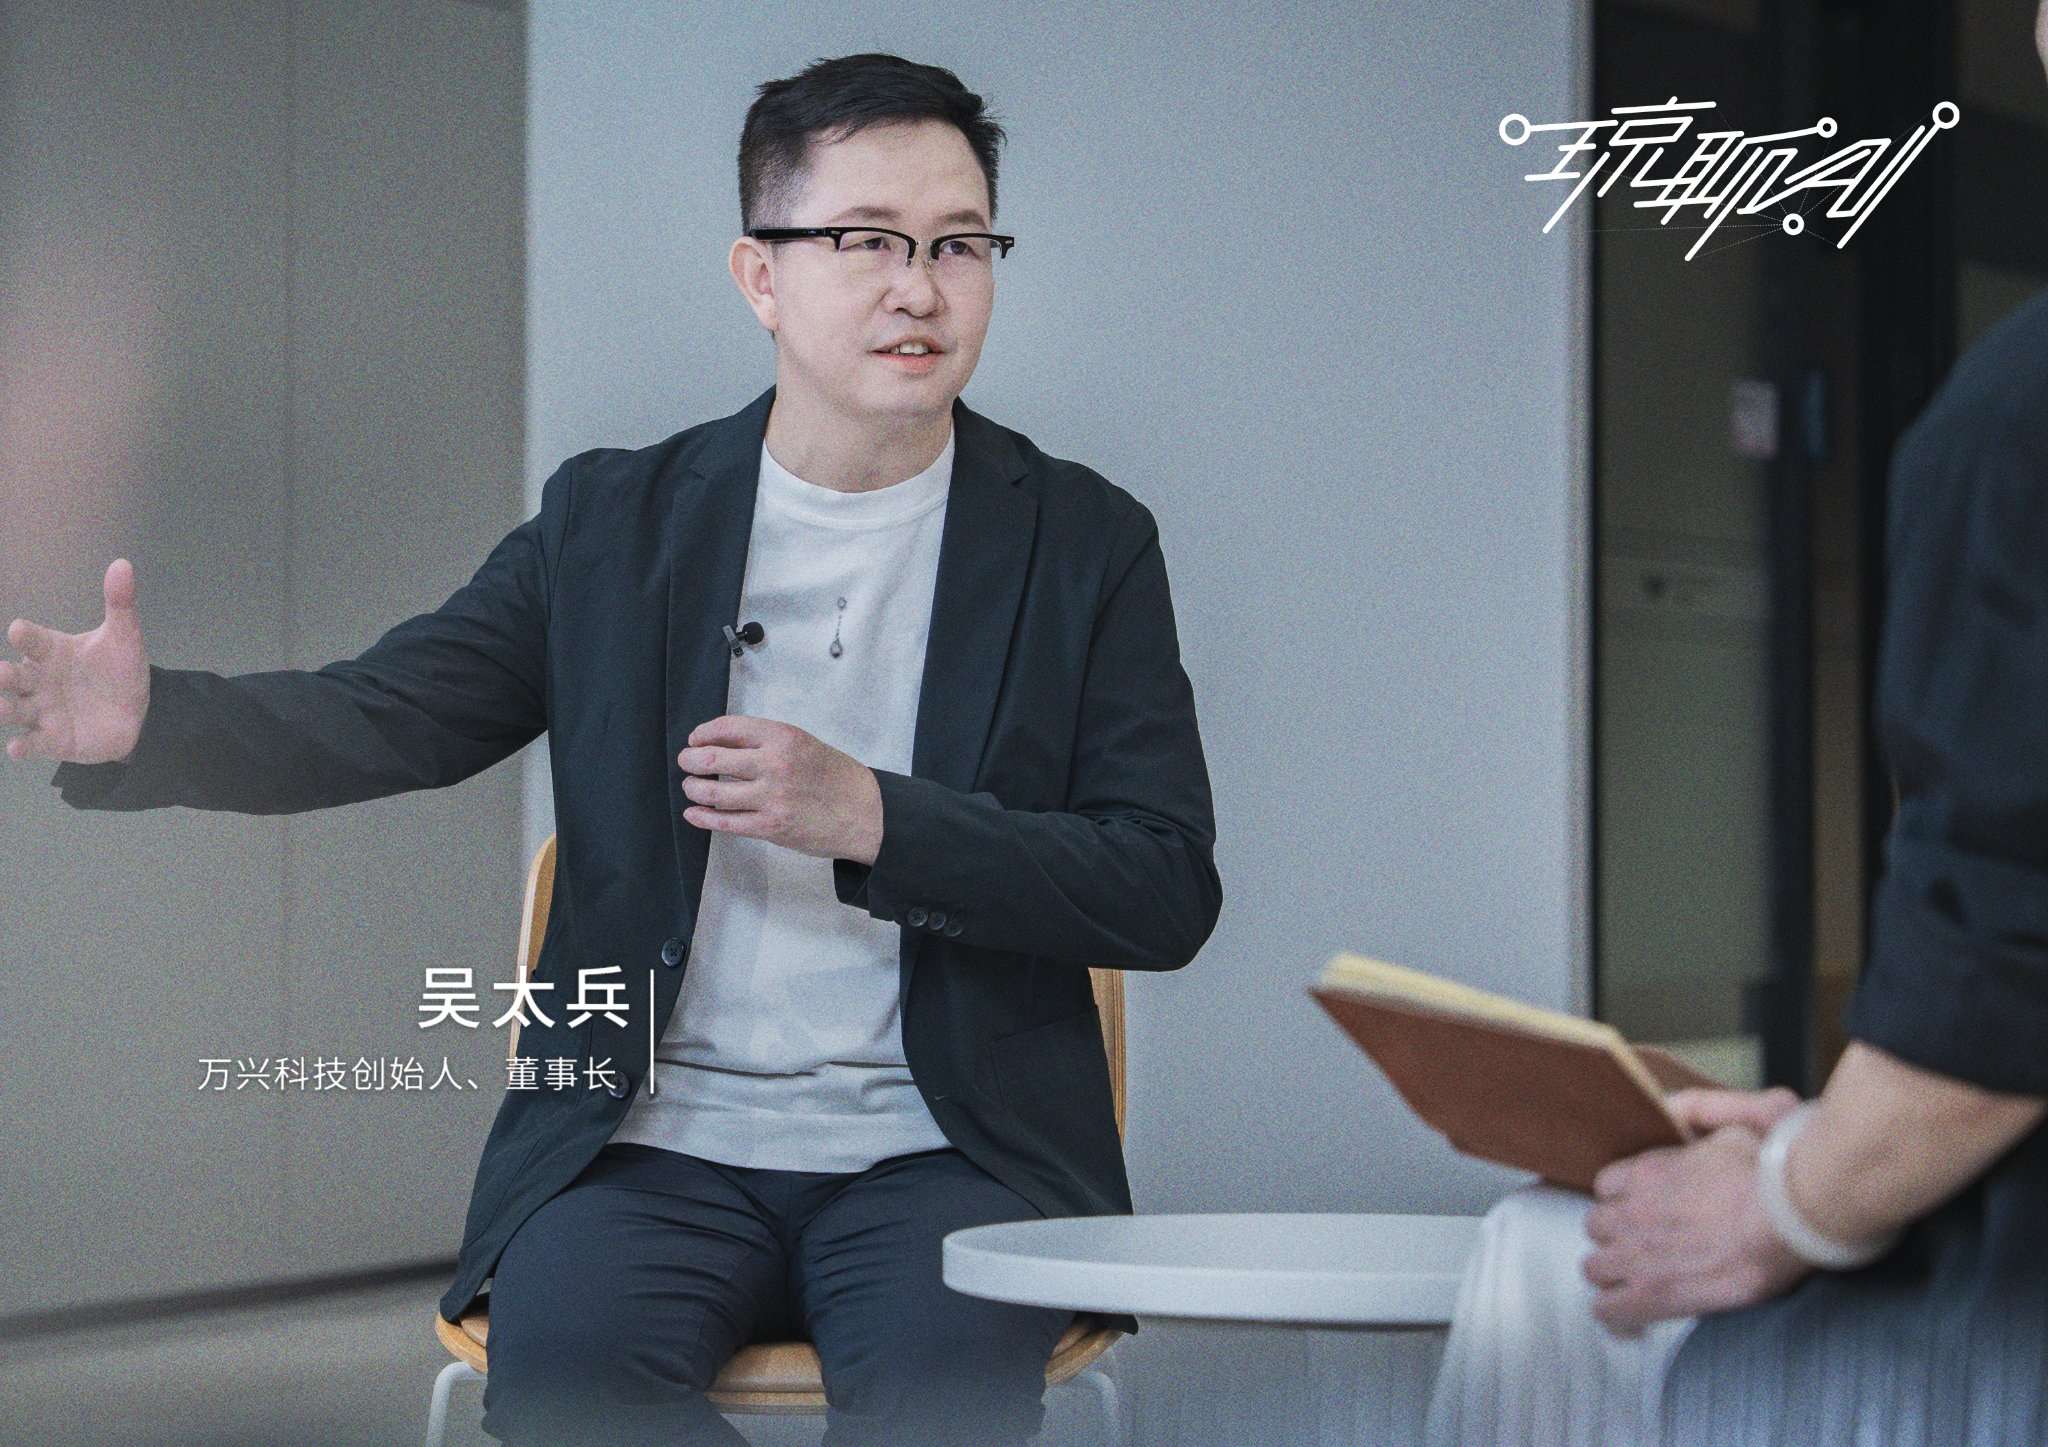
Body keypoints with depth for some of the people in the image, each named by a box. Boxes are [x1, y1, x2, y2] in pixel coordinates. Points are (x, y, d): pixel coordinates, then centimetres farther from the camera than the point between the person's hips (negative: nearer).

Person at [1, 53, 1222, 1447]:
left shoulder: (1088, 542, 5)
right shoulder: (614, 521, 10)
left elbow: (1169, 890, -2)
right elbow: (381, 716, 4)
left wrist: (865, 816, -16)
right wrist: (146, 719, -18)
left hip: (947, 1149, -1)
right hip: (657, 1140, 2)